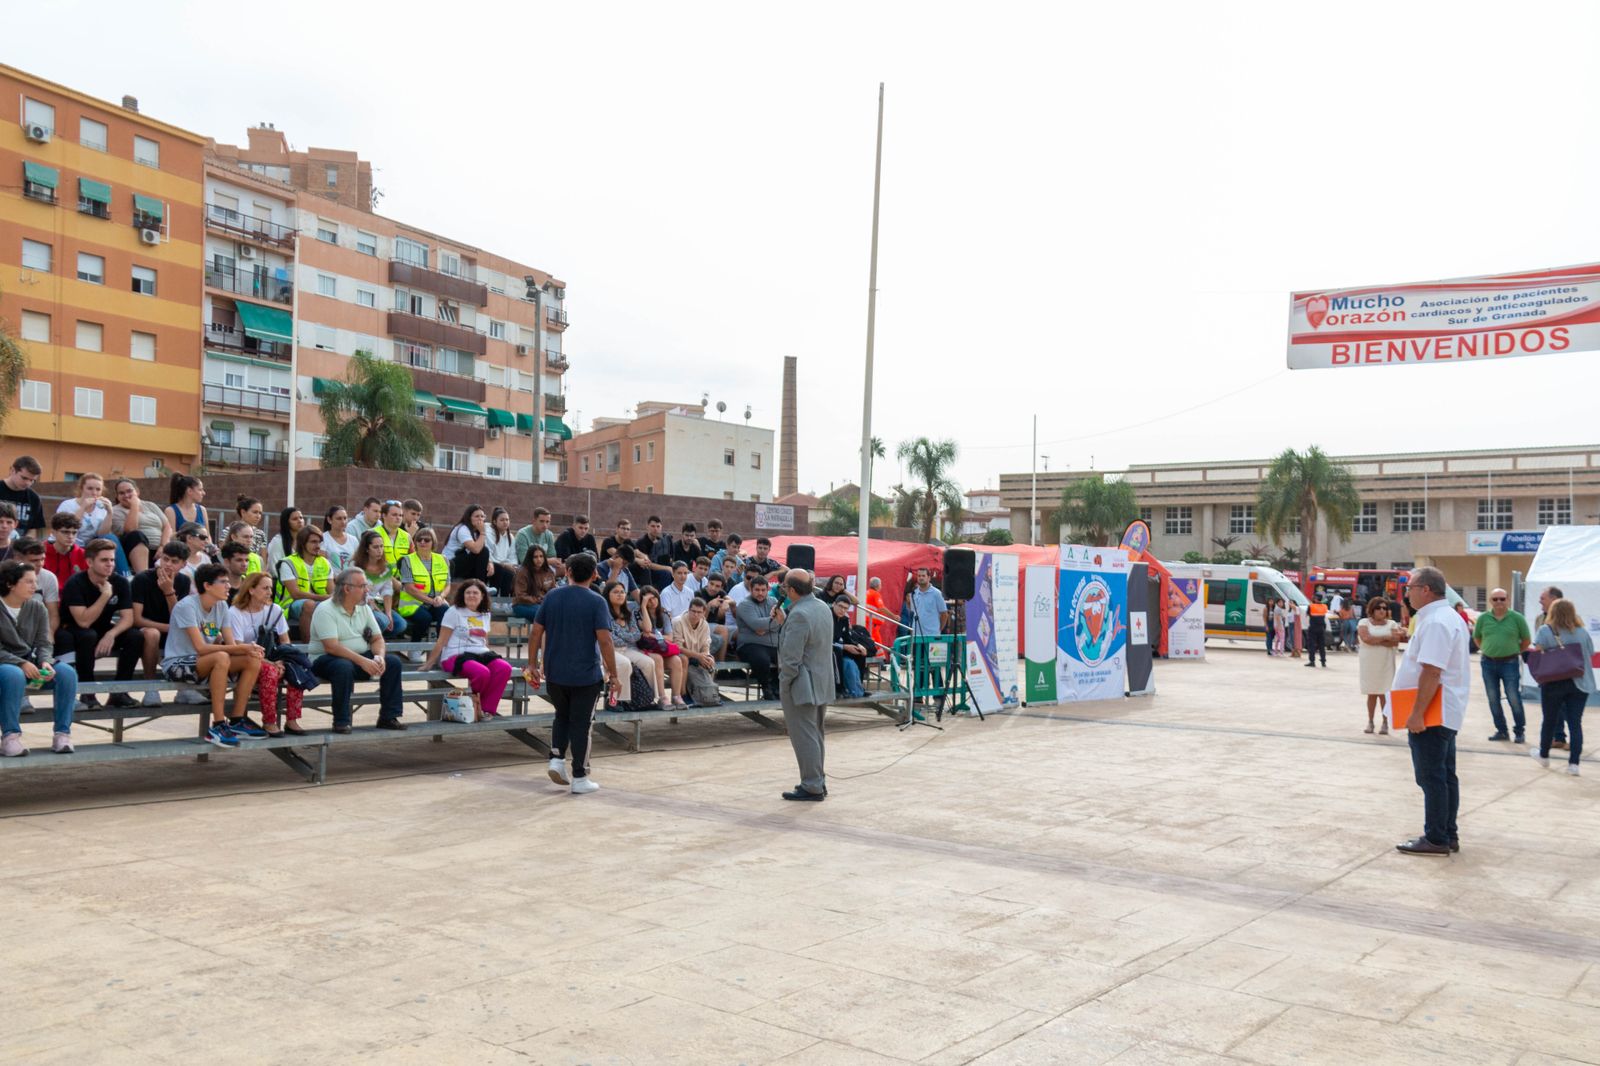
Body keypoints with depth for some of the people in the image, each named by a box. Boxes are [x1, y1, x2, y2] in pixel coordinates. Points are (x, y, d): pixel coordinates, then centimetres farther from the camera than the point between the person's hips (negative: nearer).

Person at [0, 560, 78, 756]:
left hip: (29, 664, 5)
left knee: (67, 672, -22)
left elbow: (43, 643, 2)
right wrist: (22, 664, -28)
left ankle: (62, 733, -18)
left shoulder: (37, 608, 5)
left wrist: (44, 662, -20)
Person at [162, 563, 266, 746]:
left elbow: (231, 644, -1)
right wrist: (242, 647, -30)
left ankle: (237, 720, -6)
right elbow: (201, 647, -26)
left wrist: (249, 649, -24)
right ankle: (218, 725, -30)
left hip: (204, 664, 8)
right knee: (221, 657, -35)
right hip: (176, 665, -8)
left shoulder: (222, 606, 4)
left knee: (254, 660, -12)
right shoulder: (187, 606, -18)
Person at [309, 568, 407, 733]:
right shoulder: (326, 611, -14)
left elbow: (377, 639, 8)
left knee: (393, 661, -13)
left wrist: (379, 656, -16)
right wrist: (362, 661, -32)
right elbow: (331, 647, -25)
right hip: (326, 659, -6)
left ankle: (388, 717, -8)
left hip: (360, 658, 7)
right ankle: (341, 722, -25)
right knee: (344, 667, -39)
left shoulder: (364, 608, 8)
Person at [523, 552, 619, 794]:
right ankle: (579, 778, 9)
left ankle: (556, 758, 9)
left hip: (554, 674, 4)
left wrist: (532, 664, 11)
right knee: (581, 724, 6)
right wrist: (613, 675, -9)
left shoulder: (552, 597, 2)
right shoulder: (596, 602, -10)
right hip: (586, 676, -3)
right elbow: (604, 641, -15)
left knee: (562, 716, 24)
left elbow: (535, 633, 2)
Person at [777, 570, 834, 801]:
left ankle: (812, 787, 5)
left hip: (802, 686, -10)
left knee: (804, 737, -1)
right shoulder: (823, 607, 7)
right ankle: (819, 782, 28)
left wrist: (784, 684, -11)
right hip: (823, 683, 10)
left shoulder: (799, 614, -23)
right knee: (815, 735, 19)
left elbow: (792, 657, -23)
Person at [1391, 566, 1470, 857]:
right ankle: (1448, 836, 22)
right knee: (1445, 776, 15)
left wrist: (1417, 713, -25)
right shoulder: (1449, 617, 15)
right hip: (1443, 713, 11)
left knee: (1432, 778, -4)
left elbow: (1431, 671, -26)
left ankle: (1436, 839, 2)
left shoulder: (1435, 622, -20)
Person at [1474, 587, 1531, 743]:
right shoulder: (1483, 618, 1)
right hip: (1488, 663, 3)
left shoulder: (1517, 618, -6)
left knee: (1514, 699, -2)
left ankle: (1519, 731, 11)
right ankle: (1501, 731, 19)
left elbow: (1527, 640, 5)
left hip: (1509, 663, -3)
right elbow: (1477, 637, 15)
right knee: (1493, 699, 8)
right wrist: (1487, 650, 9)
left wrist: (1515, 652, 6)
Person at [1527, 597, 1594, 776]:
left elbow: (1537, 654, -17)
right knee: (1575, 723, 4)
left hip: (1553, 683, -2)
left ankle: (1544, 755, 30)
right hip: (1580, 683, 2)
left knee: (1550, 720, 13)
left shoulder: (1546, 630, -7)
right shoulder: (1583, 631, 3)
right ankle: (1574, 763, -1)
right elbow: (1590, 656, 7)